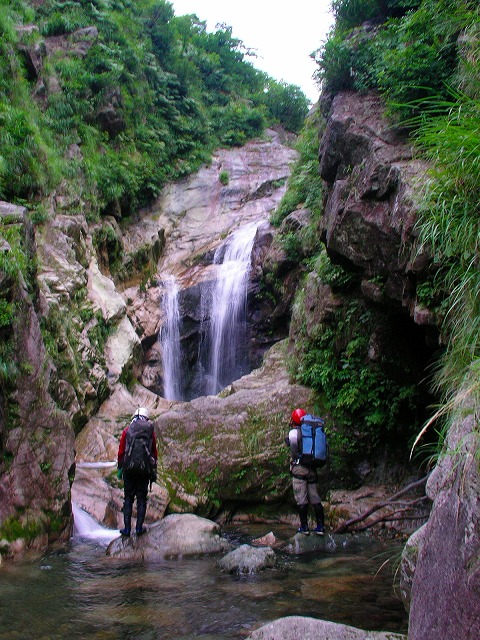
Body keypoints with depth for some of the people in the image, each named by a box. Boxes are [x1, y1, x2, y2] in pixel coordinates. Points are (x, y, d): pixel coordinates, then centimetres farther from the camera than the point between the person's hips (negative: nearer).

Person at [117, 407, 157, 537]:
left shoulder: (127, 430, 4)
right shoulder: (150, 432, 5)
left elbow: (121, 451, 4)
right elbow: (154, 452, 9)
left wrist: (120, 468, 12)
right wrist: (153, 468, 17)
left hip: (129, 468, 0)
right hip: (144, 470, 0)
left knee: (128, 498, 7)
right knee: (142, 499, 8)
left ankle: (127, 528, 6)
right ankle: (139, 527, 6)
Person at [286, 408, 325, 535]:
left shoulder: (293, 432, -5)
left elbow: (294, 449, -11)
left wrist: (294, 460, 4)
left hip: (299, 468, -6)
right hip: (312, 469, 6)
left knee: (301, 499, -1)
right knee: (315, 498, 10)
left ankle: (304, 527, 1)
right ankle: (320, 526, 8)